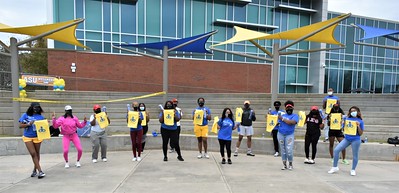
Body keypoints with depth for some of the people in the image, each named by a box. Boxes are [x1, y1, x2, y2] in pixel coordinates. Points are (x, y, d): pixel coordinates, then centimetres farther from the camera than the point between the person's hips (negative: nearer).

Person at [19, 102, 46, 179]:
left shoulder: (40, 117, 1)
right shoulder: (25, 115, 1)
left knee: (37, 154, 11)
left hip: (37, 137, 1)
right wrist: (28, 124, -18)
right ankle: (40, 171, -4)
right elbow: (20, 125, -2)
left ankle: (35, 170, 30)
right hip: (27, 138, -1)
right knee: (33, 154, -7)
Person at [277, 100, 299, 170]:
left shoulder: (295, 116, 0)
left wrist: (282, 119, -13)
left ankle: (290, 164, 15)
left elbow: (292, 122, -19)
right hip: (280, 134, 4)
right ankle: (284, 164, 20)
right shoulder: (282, 115, 12)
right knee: (283, 150, 9)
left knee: (289, 151, -6)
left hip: (289, 135, -3)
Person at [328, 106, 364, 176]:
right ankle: (335, 167, 5)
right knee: (336, 150, -7)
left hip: (355, 140, -3)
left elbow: (360, 134, -3)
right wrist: (344, 123, -5)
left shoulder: (360, 121, -3)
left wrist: (358, 126, -16)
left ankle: (353, 170, 29)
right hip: (346, 139, 3)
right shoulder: (347, 119, 6)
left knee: (355, 155, 7)